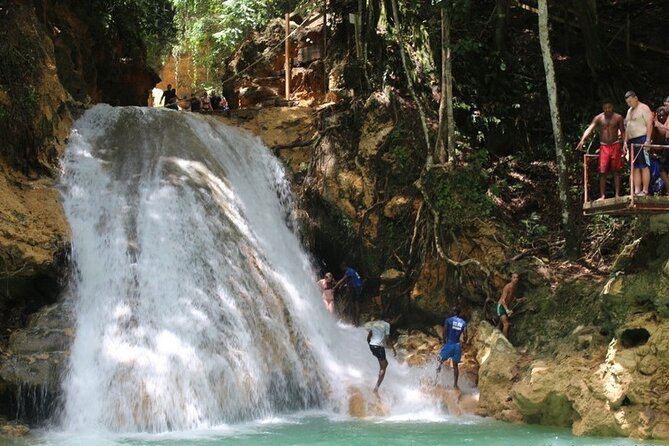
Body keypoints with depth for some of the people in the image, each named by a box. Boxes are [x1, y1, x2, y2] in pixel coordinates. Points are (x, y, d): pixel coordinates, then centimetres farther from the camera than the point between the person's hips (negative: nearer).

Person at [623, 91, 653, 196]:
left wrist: (648, 140, -18)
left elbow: (649, 125, -11)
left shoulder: (644, 108, -3)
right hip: (631, 141, 8)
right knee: (635, 167, 4)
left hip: (641, 139, -8)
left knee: (644, 166, -9)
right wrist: (625, 141, 14)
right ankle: (637, 191, 2)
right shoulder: (629, 111, 21)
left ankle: (645, 191, -11)